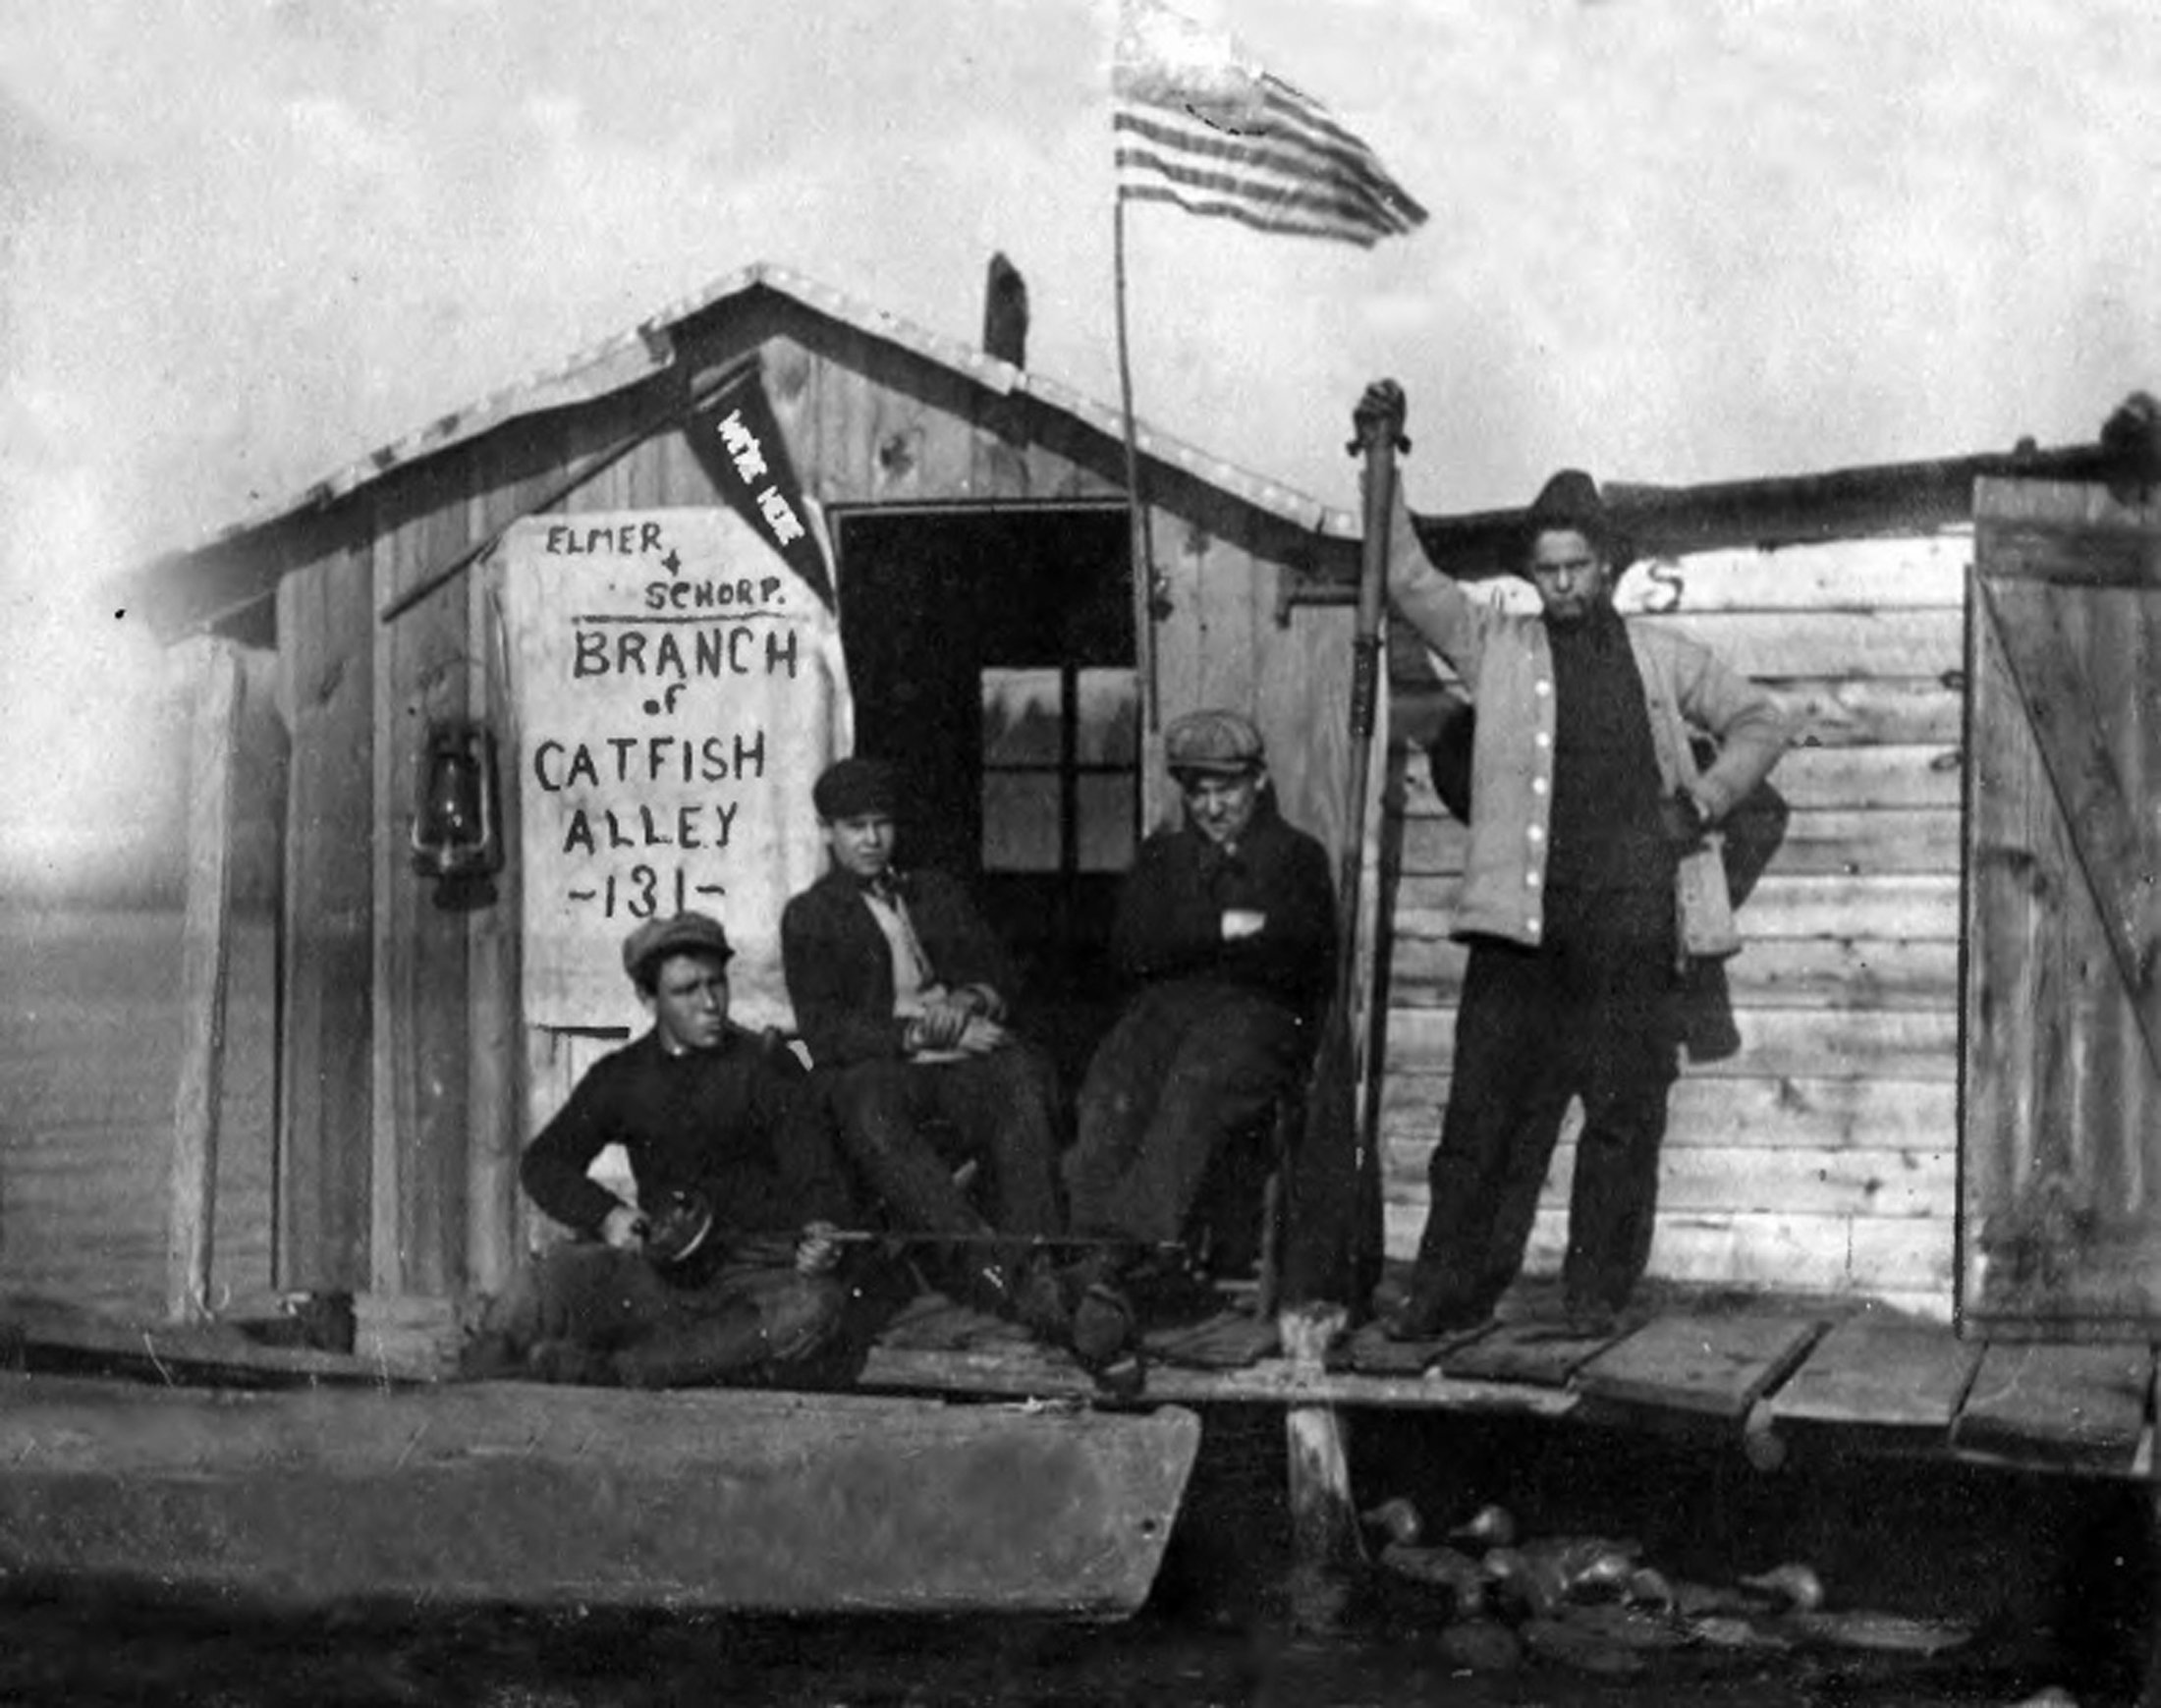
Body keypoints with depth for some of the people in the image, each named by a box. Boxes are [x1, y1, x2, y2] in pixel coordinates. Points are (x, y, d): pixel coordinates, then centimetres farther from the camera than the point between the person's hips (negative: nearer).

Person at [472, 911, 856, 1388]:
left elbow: (814, 1170, 0)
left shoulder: (765, 1066, 5)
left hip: (755, 1272, -1)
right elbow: (544, 1161, 12)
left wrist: (821, 1232, -24)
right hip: (659, 1270, 1)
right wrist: (606, 1215, -9)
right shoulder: (622, 1076, 12)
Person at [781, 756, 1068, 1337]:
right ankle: (988, 1262, -53)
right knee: (871, 1114, -39)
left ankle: (1034, 1262, -46)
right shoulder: (808, 916, 16)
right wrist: (919, 1035, -12)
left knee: (1021, 1078, -33)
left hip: (964, 1057, 3)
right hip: (875, 1066, -3)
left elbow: (997, 974, 20)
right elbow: (824, 1028, 1)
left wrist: (967, 1001, -5)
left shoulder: (938, 893, 29)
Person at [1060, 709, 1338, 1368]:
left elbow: (1299, 965, 3)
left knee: (1192, 1093, -37)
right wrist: (1224, 930, -1)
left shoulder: (1297, 858, 19)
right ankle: (1095, 1251, -50)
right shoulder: (1162, 855, 29)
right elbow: (1129, 950, 11)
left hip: (1261, 1017, -3)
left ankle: (1112, 1264, -53)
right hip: (1168, 1010, 3)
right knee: (1110, 1096, -33)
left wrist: (1190, 945, 1)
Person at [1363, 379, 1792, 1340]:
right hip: (1521, 923, 0)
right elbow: (1408, 578, 6)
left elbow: (1760, 722, 24)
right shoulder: (1495, 647, 13)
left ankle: (1597, 1295, 8)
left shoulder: (1659, 660, 16)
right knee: (1486, 1110, -2)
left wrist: (1701, 800, 9)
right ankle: (1453, 1291, 2)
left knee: (1624, 1111, 0)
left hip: (1629, 927, 1)